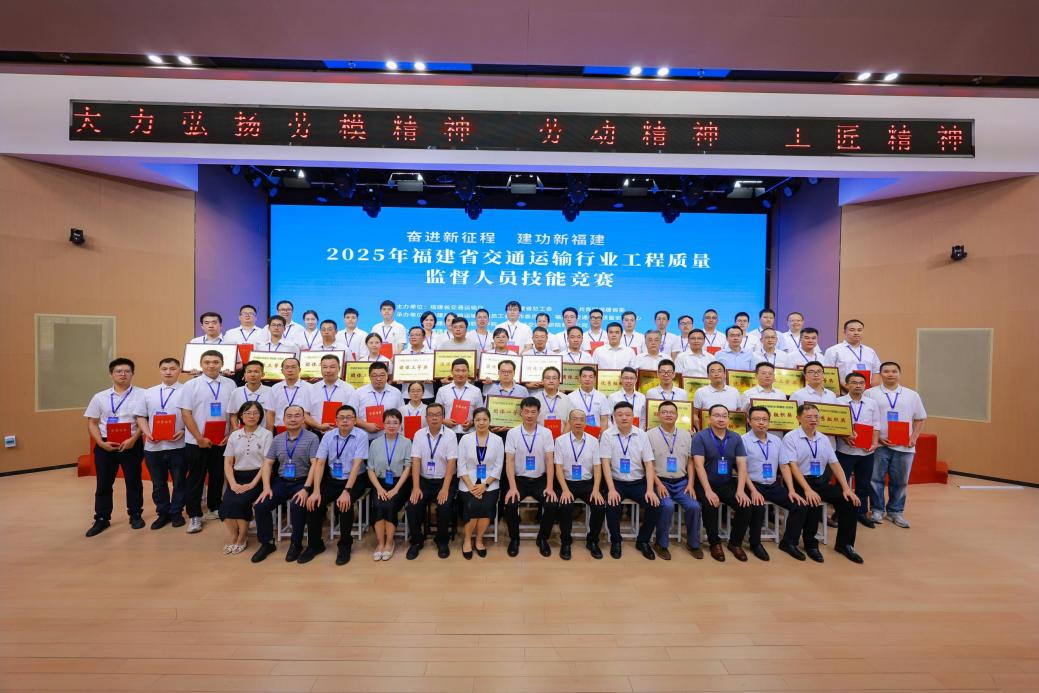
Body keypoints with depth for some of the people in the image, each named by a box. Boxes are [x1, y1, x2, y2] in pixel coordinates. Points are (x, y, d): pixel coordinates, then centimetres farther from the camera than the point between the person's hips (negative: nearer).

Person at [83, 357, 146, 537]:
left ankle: (135, 515, 22)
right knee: (103, 483, 10)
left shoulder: (140, 394, -3)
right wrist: (101, 443, -7)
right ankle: (102, 519, 23)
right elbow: (92, 423, 7)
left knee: (133, 481, 8)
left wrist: (133, 439, -16)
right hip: (105, 445, 3)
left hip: (131, 444, -2)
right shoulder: (100, 397, 6)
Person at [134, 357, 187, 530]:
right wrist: (147, 433, -4)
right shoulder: (148, 393, 11)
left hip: (178, 445, -3)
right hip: (153, 446, 4)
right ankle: (163, 513, 28)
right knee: (158, 483, 14)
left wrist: (184, 431, -16)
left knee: (179, 482, 7)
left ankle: (176, 512, 22)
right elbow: (141, 416, 12)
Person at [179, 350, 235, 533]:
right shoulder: (191, 385, -3)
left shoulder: (230, 384, 2)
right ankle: (194, 516, 17)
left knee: (218, 476, 14)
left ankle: (214, 509, 30)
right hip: (196, 442, -2)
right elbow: (186, 413, -7)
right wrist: (200, 438, -12)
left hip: (222, 441, 2)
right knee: (195, 479, 6)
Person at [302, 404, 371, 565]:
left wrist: (346, 491, -28)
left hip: (355, 480, -4)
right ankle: (314, 545, 7)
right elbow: (320, 463, -4)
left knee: (344, 503, -29)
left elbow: (356, 465, -20)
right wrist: (316, 491, -16)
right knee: (313, 502, -18)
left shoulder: (361, 436, -13)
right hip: (333, 479, 4)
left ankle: (345, 546, -5)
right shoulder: (328, 436, -1)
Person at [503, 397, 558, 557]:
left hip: (540, 480, 1)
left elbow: (550, 462, -5)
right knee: (510, 504, -26)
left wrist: (550, 487, -15)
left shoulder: (546, 433, -3)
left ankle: (543, 538, 7)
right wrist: (512, 487, -18)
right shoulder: (512, 433, -4)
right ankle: (514, 538, 5)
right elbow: (509, 462, -7)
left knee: (553, 504, -22)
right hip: (519, 479, 0)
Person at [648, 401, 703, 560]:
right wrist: (658, 484, -12)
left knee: (694, 506, -18)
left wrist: (690, 484, 0)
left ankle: (693, 543, 9)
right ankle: (661, 544, -4)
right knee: (667, 506, -28)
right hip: (660, 481, -3)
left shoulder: (686, 435, 10)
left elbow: (690, 462, 11)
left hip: (681, 482, 4)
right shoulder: (650, 435, -3)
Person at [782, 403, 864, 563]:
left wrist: (846, 489, -4)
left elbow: (835, 464, 9)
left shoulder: (824, 439, 12)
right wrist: (807, 490, -24)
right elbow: (792, 465, -15)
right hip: (800, 482, -6)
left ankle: (844, 544, 2)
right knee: (813, 502, -31)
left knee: (848, 500, -14)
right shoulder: (790, 438, -7)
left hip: (821, 482, 6)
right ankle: (810, 543, -7)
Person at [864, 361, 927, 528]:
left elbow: (920, 419, 13)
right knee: (876, 479, 2)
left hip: (904, 446, 3)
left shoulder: (912, 395, 9)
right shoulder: (870, 393, 0)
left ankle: (896, 512, 24)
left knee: (899, 481, 10)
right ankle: (877, 510, 16)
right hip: (878, 445, -2)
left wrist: (914, 437, 0)